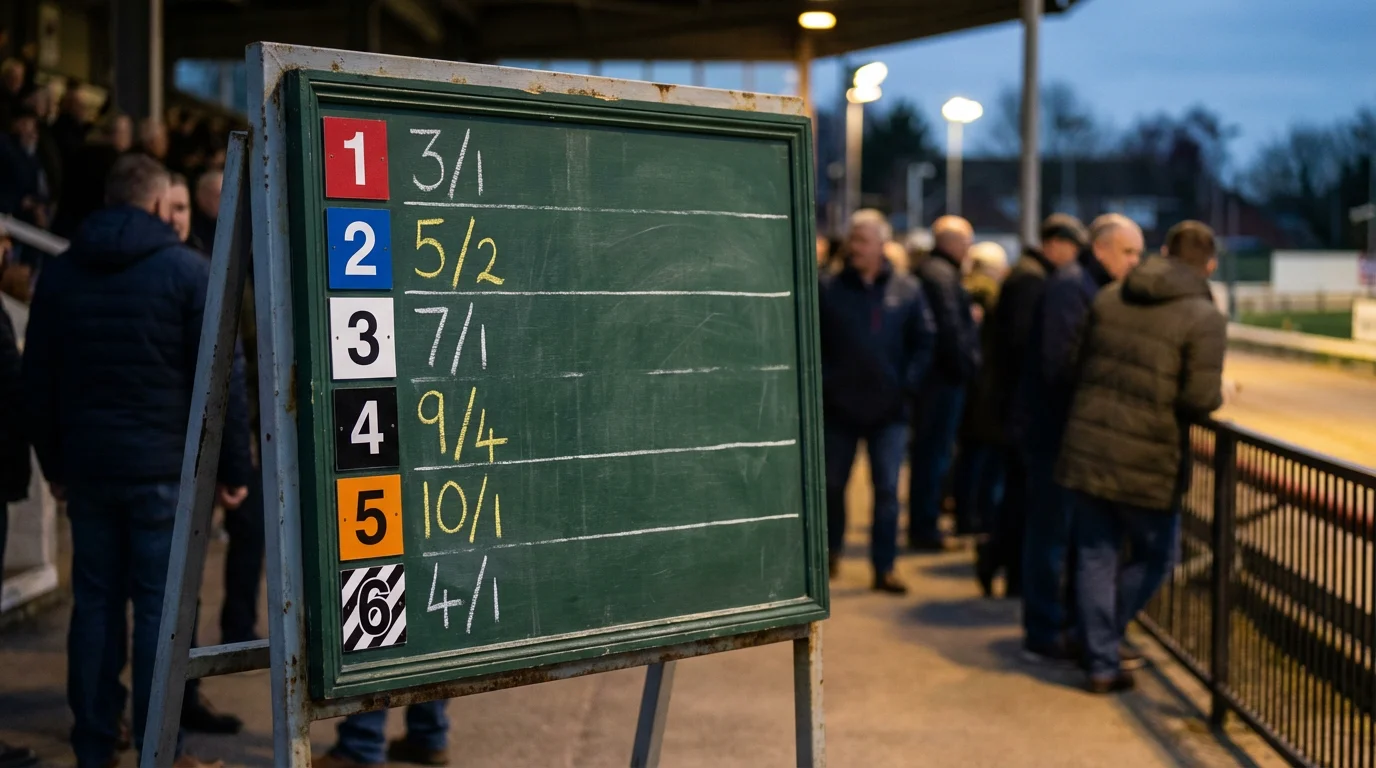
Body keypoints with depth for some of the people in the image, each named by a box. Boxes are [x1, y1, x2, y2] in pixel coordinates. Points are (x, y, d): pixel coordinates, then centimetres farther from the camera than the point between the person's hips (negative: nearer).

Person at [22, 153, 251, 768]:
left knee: (94, 602, 12)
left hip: (86, 468, 5)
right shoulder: (187, 271, -7)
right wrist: (233, 469, -5)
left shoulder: (58, 274, 8)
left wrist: (54, 464, 19)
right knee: (160, 607, 0)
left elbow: (37, 381, 12)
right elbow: (222, 378, -10)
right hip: (164, 469, -4)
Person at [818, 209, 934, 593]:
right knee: (832, 484, 14)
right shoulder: (829, 288, -3)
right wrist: (821, 383, -9)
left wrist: (908, 384, -7)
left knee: (887, 490, 2)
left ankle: (884, 567, 10)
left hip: (888, 409, 0)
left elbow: (924, 342, 2)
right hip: (838, 407, 0)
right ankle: (830, 550, 34)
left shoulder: (906, 289, 0)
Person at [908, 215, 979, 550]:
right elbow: (950, 327, -20)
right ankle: (925, 528, 0)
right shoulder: (943, 275, -15)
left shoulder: (925, 270, 17)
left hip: (929, 374, 10)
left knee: (927, 450, 16)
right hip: (945, 375, -10)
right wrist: (967, 364, -14)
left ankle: (921, 523, 24)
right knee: (936, 451, -5)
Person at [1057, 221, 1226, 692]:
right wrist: (1222, 391, 5)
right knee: (1153, 556, 17)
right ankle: (1102, 650, 17)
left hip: (1087, 448, 5)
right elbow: (1200, 399, -15)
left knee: (1095, 557, 12)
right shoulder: (1204, 317, -10)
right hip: (1147, 461, -4)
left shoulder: (1109, 299, 7)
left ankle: (1101, 665, 18)